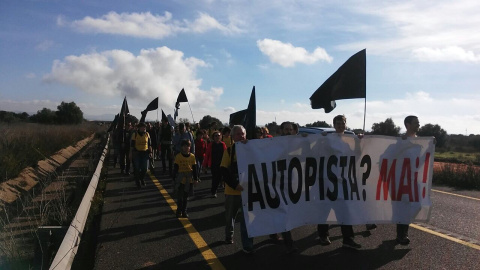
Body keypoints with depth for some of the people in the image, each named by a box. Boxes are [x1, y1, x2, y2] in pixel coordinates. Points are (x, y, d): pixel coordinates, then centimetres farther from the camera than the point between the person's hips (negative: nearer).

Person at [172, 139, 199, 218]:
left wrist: (195, 178, 5)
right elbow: (175, 168, -2)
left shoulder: (192, 156, 0)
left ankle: (184, 211, 23)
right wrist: (174, 179, -2)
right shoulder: (178, 156, -6)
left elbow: (194, 168, 6)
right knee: (180, 196, 0)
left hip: (188, 179, 2)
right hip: (180, 179, -2)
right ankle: (179, 211, 13)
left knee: (186, 196, 13)